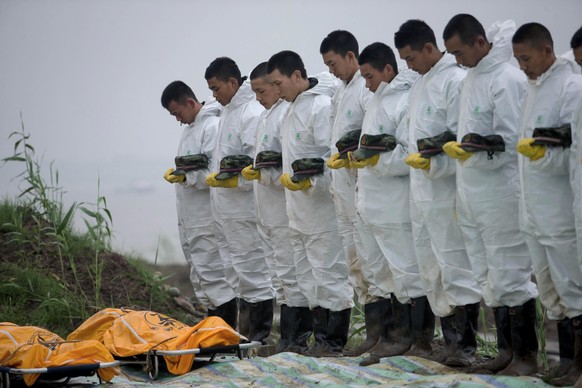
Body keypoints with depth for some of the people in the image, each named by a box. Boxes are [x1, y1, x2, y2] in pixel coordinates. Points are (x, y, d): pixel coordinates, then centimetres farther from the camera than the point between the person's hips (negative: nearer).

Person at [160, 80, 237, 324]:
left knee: (211, 272, -11)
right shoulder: (189, 128, 18)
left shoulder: (213, 127, -13)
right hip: (189, 219, 10)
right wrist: (178, 173, 12)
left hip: (207, 219, -10)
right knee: (199, 275, 14)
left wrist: (187, 177, -26)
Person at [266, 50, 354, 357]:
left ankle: (335, 341, -1)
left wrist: (311, 183, -27)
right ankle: (321, 338, 19)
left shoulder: (322, 106, -15)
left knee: (329, 274, -5)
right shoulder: (294, 107, 16)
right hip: (299, 211, 10)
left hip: (321, 209, -10)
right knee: (309, 279, 13)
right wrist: (288, 177, 12)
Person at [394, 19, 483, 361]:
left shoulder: (456, 81, -12)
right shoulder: (420, 85, 16)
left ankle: (464, 345, -3)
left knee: (455, 267, -6)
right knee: (431, 268, 13)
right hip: (422, 191, 9)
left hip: (447, 191, -9)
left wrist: (434, 164, -24)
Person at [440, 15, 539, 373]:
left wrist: (472, 152, -23)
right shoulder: (472, 78, 12)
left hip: (501, 193, -9)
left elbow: (511, 142, -17)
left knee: (509, 277, -5)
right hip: (473, 195, 9)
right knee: (489, 279, 11)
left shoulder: (507, 80, -14)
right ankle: (506, 350, 17)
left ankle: (526, 353, 1)